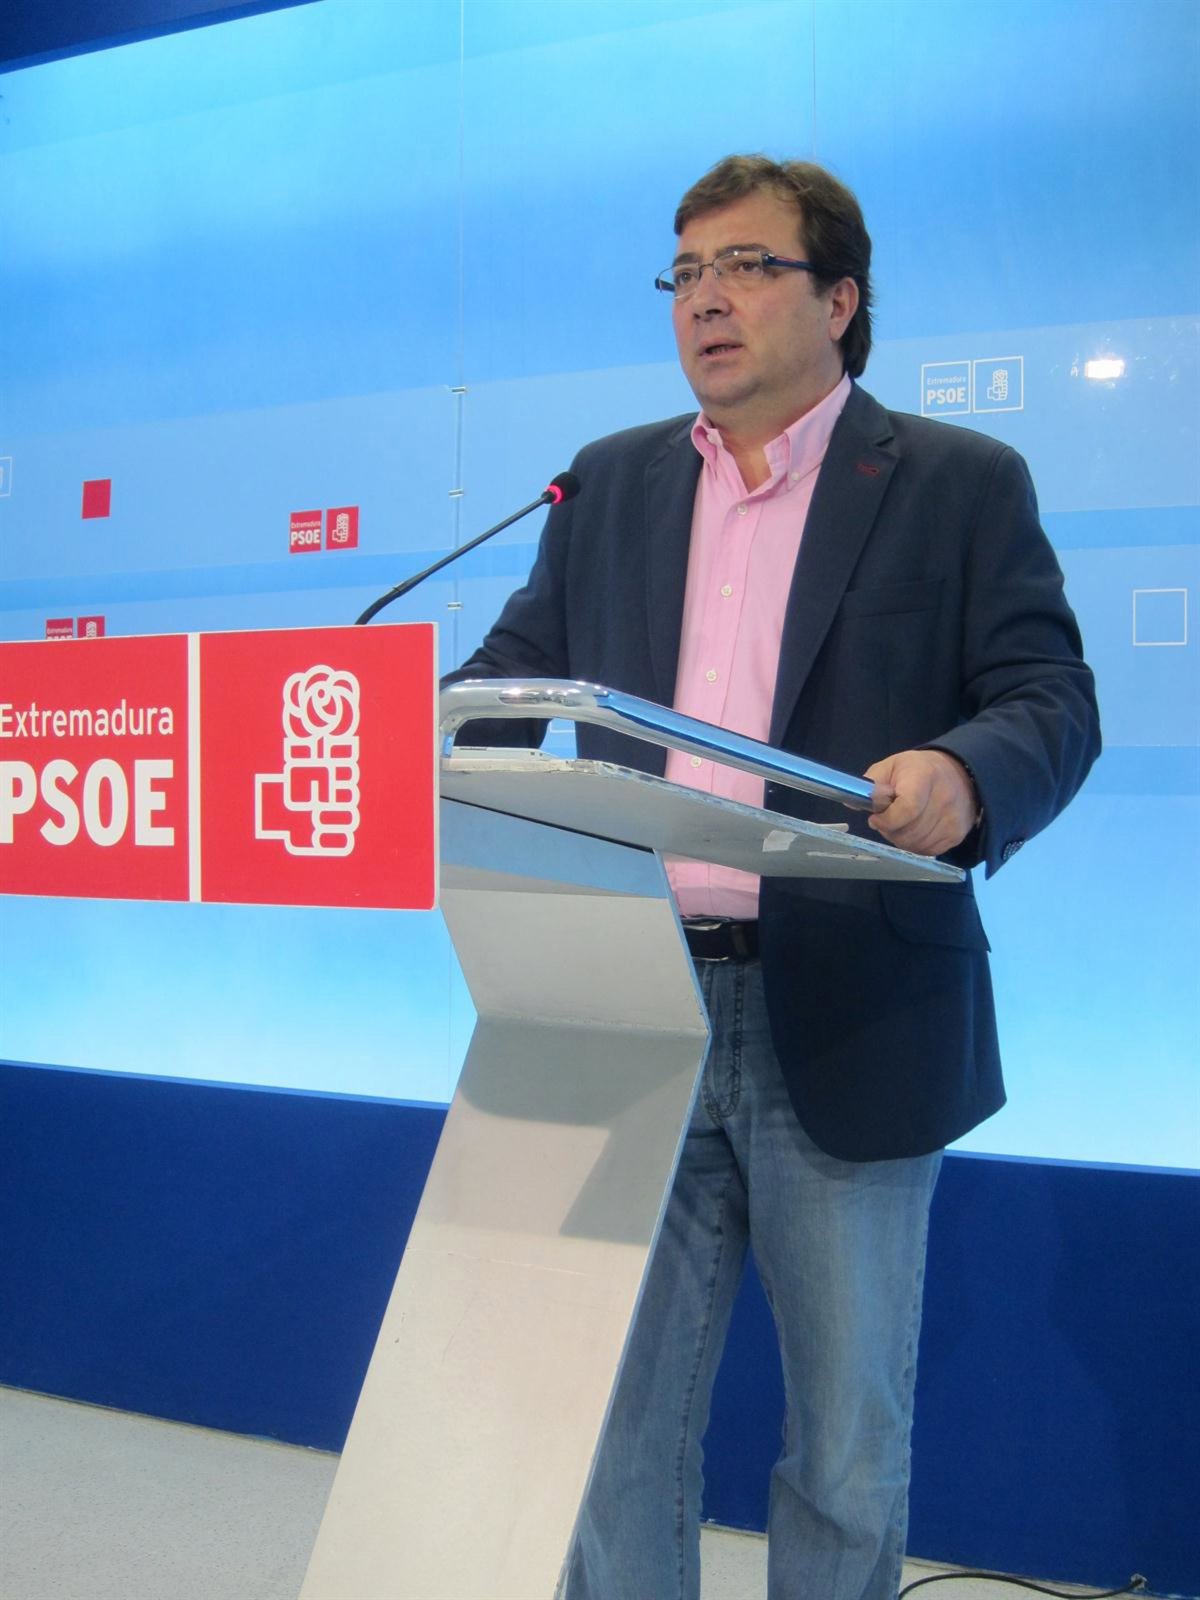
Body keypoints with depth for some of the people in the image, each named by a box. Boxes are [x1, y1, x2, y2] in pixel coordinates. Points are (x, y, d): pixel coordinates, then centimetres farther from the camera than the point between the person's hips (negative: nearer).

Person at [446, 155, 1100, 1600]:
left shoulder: (962, 484, 3)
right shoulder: (612, 483, 15)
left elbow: (1051, 699, -4)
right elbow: (516, 674, 14)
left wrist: (965, 776, -27)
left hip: (848, 1030, -2)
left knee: (850, 1438, 11)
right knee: (614, 1413, 9)